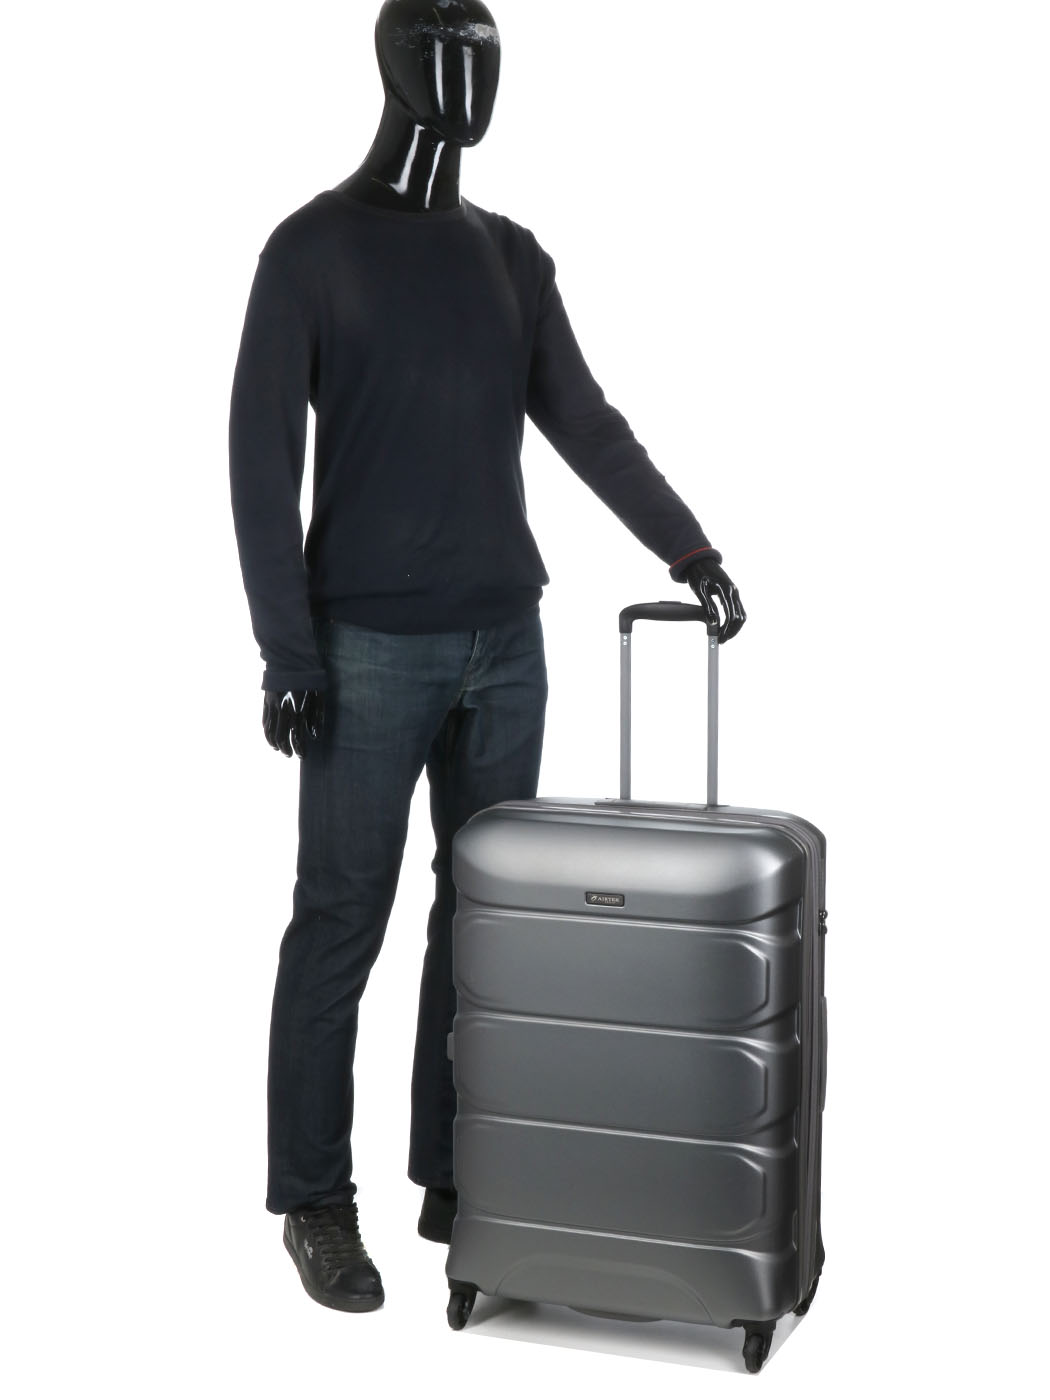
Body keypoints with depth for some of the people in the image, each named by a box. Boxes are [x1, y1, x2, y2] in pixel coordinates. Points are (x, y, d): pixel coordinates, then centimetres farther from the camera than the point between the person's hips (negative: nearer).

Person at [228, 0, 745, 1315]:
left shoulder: (512, 256, 13)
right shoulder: (314, 245, -2)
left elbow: (584, 422, 15)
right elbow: (262, 455, -6)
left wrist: (688, 547, 6)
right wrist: (286, 651, -12)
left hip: (505, 639, 5)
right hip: (370, 649, -5)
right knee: (341, 922, 0)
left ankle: (455, 1178, 19)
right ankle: (315, 1200, 12)